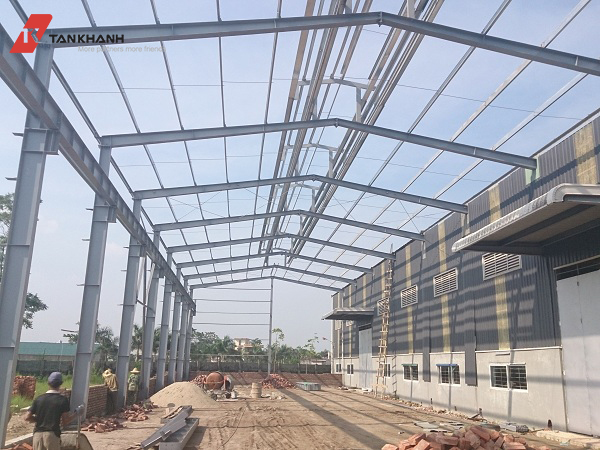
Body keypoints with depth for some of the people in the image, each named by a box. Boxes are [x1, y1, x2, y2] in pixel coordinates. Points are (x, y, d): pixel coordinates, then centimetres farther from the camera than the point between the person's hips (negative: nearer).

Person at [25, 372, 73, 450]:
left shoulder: (39, 399, 7)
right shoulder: (63, 399, -4)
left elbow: (27, 418, 5)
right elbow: (65, 421, -7)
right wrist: (74, 415, 11)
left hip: (37, 434, 4)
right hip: (52, 434, -4)